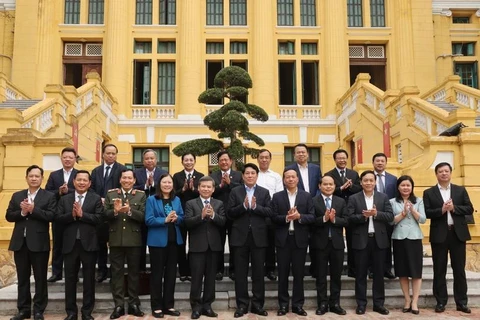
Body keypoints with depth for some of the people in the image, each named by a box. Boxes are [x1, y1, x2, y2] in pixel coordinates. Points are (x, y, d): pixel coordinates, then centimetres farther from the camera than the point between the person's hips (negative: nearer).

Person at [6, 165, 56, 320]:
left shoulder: (49, 196, -1)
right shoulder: (17, 196, 11)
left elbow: (51, 216, -14)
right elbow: (8, 216, 3)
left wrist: (33, 209, -21)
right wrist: (22, 212, -13)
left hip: (39, 243, -4)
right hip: (20, 242, 4)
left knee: (40, 278, 4)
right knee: (22, 278, 11)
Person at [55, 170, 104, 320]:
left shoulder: (96, 199, 1)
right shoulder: (64, 199, 8)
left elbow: (99, 218, -10)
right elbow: (58, 218, -2)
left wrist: (82, 214, -17)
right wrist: (72, 215, -17)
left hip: (88, 243, -2)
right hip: (70, 243, 2)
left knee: (89, 279, 6)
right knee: (70, 279, 9)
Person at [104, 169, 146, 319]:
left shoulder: (141, 195, 2)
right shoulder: (110, 194, 6)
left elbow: (143, 216, -8)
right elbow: (105, 215, -1)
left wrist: (129, 211, -23)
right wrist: (115, 211, -20)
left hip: (134, 240, -1)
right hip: (116, 239, 1)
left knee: (133, 272, 8)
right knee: (117, 272, 6)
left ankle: (133, 304, 19)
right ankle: (119, 305, 15)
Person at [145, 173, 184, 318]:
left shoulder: (177, 200, 8)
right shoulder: (151, 200, -5)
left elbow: (182, 218, 8)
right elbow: (148, 220, -13)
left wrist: (176, 218, -14)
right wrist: (165, 220, -24)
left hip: (173, 241, 5)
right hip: (157, 241, -5)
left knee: (171, 273, 10)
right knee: (157, 273, 4)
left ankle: (168, 305, 21)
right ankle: (156, 306, 13)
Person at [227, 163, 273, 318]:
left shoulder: (264, 192, 6)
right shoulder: (235, 191, 4)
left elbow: (269, 212, -5)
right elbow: (230, 213, -4)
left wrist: (255, 206, -18)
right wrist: (244, 205, -18)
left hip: (258, 237, 1)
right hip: (240, 237, 0)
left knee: (258, 273, 7)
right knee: (240, 273, 5)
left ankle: (257, 304, 17)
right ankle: (242, 305, 15)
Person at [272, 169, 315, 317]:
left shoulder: (306, 196, 5)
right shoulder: (277, 196, 5)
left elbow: (312, 217, -2)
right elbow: (274, 217, -3)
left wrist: (299, 216, -18)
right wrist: (286, 217, -20)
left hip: (300, 239, 0)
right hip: (283, 239, 0)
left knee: (299, 273, 6)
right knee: (283, 273, 6)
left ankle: (298, 304, 16)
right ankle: (283, 304, 16)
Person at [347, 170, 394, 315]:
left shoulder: (383, 197, 6)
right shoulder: (353, 198, 1)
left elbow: (390, 216, -3)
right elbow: (350, 218, -8)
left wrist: (376, 213, -17)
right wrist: (364, 216, -22)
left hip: (379, 240, 2)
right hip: (361, 240, -1)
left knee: (379, 273, 8)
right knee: (360, 274, 5)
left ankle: (378, 303, 19)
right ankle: (361, 303, 14)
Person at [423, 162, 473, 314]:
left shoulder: (461, 190, 8)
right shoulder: (429, 193, 3)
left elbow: (469, 209, 0)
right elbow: (426, 213, -6)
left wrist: (453, 208, -14)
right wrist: (442, 210, -20)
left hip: (458, 233, 1)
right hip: (439, 235, -1)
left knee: (459, 269, 7)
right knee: (439, 270, 5)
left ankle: (461, 302, 16)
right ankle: (441, 302, 14)